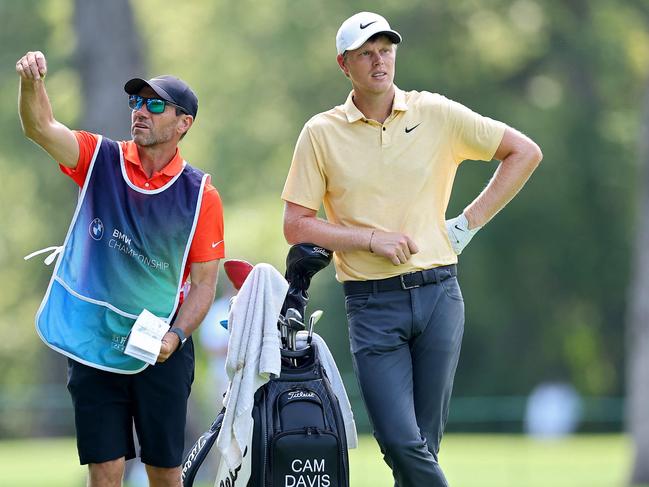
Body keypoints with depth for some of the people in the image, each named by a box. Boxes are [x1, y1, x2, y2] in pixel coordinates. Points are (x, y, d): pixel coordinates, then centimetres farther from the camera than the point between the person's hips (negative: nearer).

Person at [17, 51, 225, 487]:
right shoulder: (101, 160, 0)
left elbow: (204, 282, -2)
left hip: (161, 353, 0)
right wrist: (32, 83, -35)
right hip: (92, 343, 0)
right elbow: (40, 127, -15)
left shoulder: (200, 194, -3)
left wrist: (175, 336, -17)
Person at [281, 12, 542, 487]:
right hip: (372, 305, -1)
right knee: (400, 443, -14)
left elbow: (525, 152, 10)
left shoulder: (436, 113, 4)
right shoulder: (321, 133, 2)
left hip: (438, 293, 1)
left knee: (425, 445, 1)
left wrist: (470, 221, 4)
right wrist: (373, 239, -9)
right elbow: (296, 226, 1)